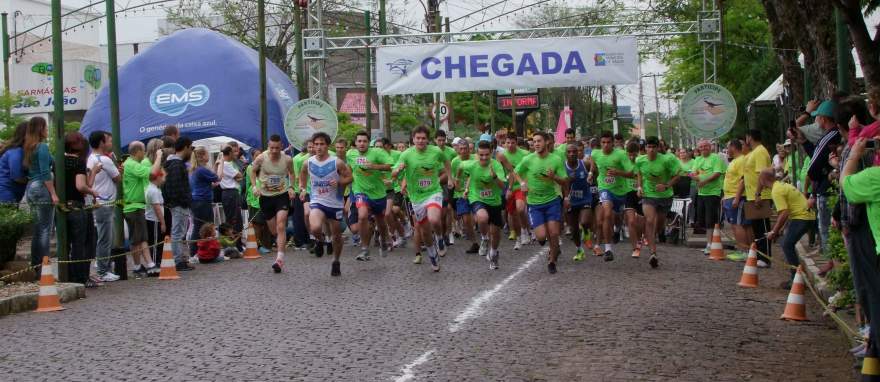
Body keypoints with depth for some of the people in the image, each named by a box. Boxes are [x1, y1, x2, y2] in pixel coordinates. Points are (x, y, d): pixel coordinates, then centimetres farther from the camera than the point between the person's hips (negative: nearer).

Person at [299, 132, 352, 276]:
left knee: (337, 235, 10)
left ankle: (336, 262, 33)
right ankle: (320, 240, 9)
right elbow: (302, 176, 18)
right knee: (315, 228, -28)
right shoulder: (308, 163, -2)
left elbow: (349, 177, -2)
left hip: (335, 203, 0)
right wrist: (302, 189, 2)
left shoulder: (337, 162, -10)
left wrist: (339, 182, -20)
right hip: (317, 202, 0)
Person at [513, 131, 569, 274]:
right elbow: (516, 173, 12)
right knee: (541, 236, -11)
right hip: (534, 203, 0)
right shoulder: (528, 159, -5)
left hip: (552, 200, 0)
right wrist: (522, 183, -6)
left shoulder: (556, 160, -4)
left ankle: (552, 261, 19)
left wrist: (554, 177, -20)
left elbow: (565, 183, -1)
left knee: (554, 234, -6)